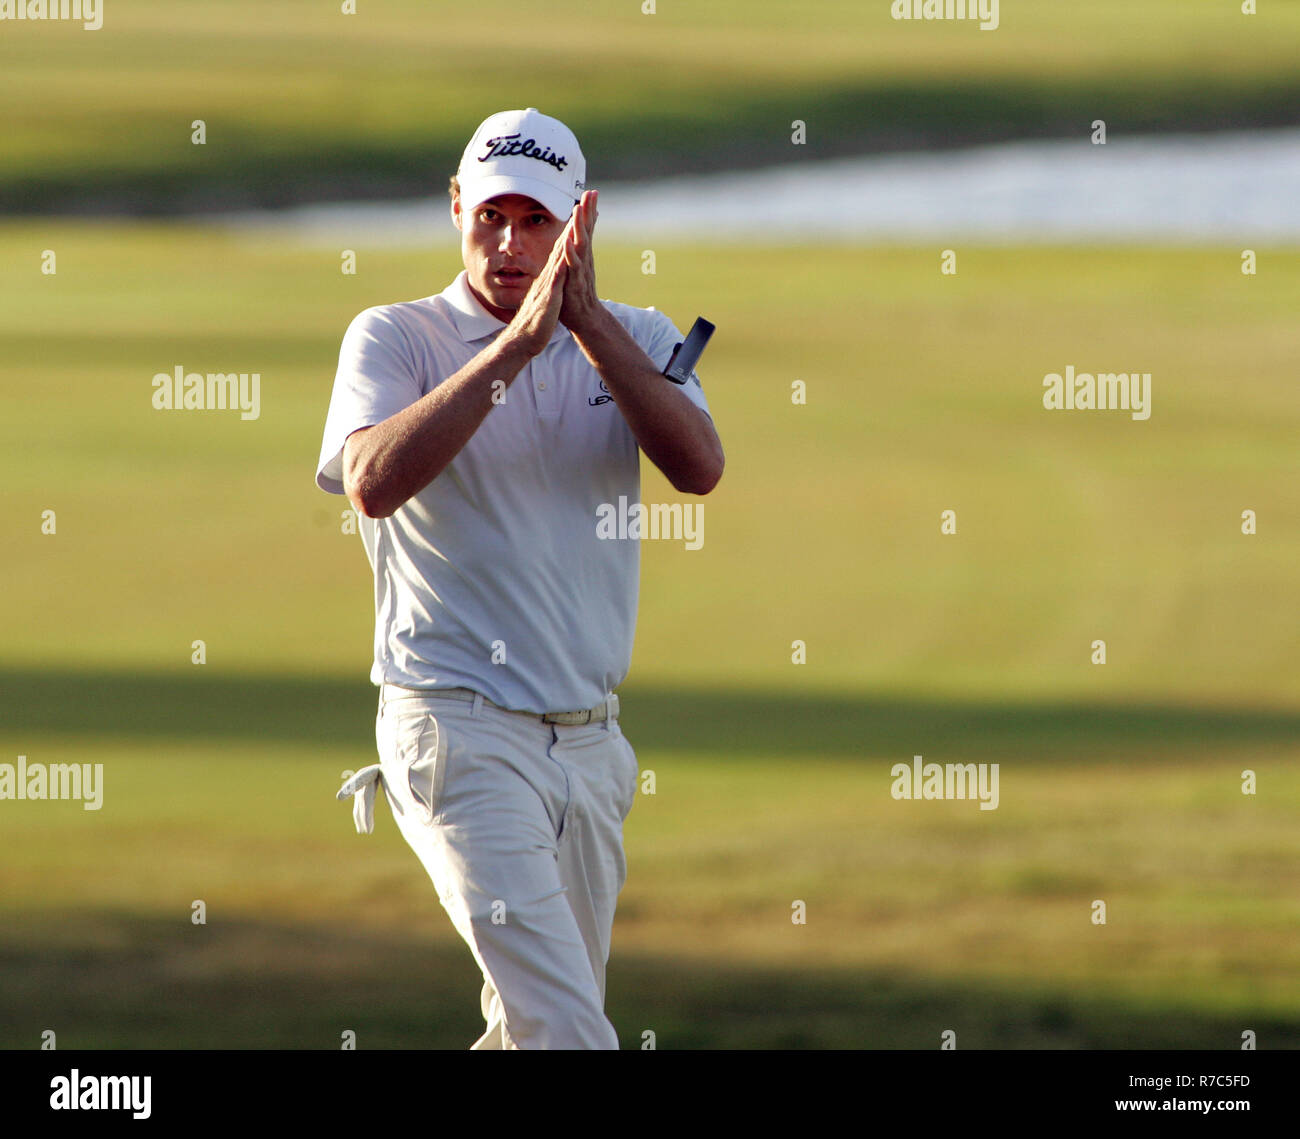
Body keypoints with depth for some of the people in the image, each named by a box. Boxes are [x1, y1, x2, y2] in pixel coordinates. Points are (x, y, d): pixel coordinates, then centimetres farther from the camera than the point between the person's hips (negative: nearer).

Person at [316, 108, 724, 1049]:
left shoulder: (636, 339, 10)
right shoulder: (394, 339, 0)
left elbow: (700, 467, -10)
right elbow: (373, 480, -20)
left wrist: (587, 319, -17)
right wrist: (517, 344, -23)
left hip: (589, 743, 5)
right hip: (460, 733, -5)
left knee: (533, 1025, 13)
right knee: (567, 1032, -19)